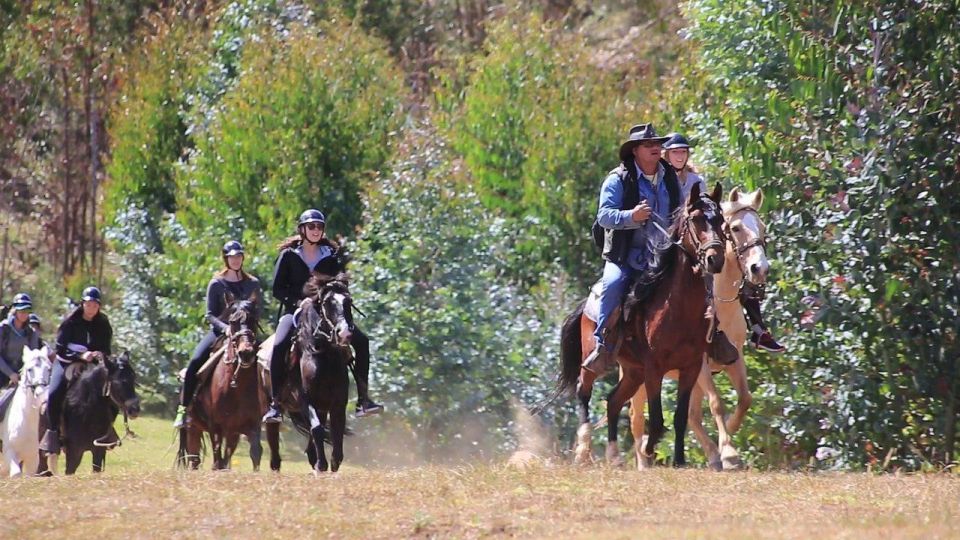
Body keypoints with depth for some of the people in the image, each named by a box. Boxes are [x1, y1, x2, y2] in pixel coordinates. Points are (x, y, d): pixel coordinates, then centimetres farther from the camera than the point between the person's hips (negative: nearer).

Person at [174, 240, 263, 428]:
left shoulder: (253, 284, 9)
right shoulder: (216, 284, 4)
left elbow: (258, 313, 9)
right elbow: (210, 315, 0)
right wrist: (225, 327, -18)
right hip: (220, 331, -2)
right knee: (196, 361, -24)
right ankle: (183, 408, -16)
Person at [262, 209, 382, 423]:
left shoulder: (332, 255, 10)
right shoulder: (289, 255, 4)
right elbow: (277, 290, 1)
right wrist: (297, 301, -15)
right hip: (295, 310, -3)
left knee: (361, 341, -17)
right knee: (280, 345, -33)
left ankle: (363, 399, -14)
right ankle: (274, 404, -28)